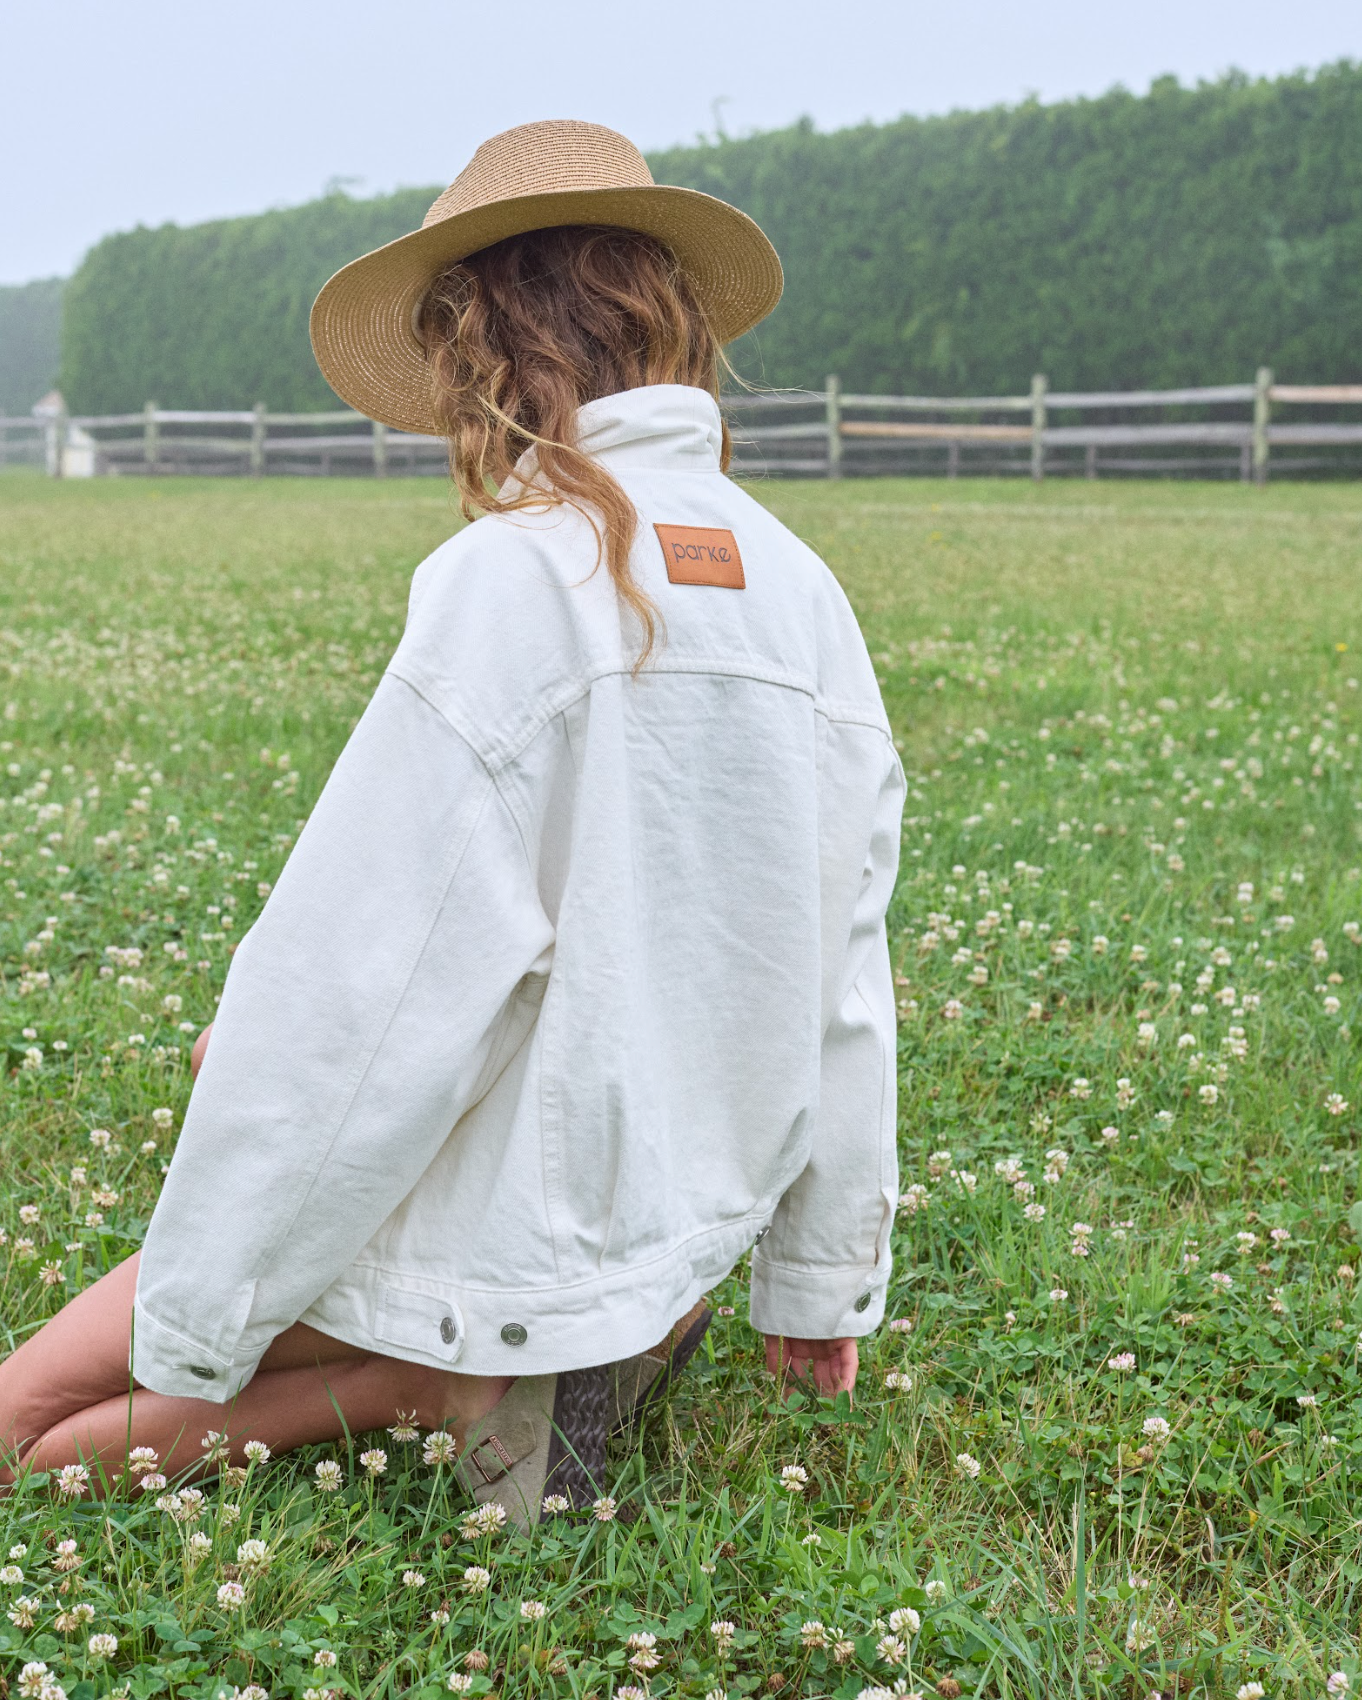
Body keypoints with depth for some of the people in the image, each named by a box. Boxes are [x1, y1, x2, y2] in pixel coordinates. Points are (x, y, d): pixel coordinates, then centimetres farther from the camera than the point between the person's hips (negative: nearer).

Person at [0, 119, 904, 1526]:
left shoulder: (517, 579, -22)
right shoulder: (802, 592, -1)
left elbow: (367, 983, -20)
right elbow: (843, 975, 5)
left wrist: (190, 1330, -8)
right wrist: (822, 1285, 17)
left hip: (512, 1233, -7)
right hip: (686, 1207, 7)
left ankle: (459, 1384, -5)